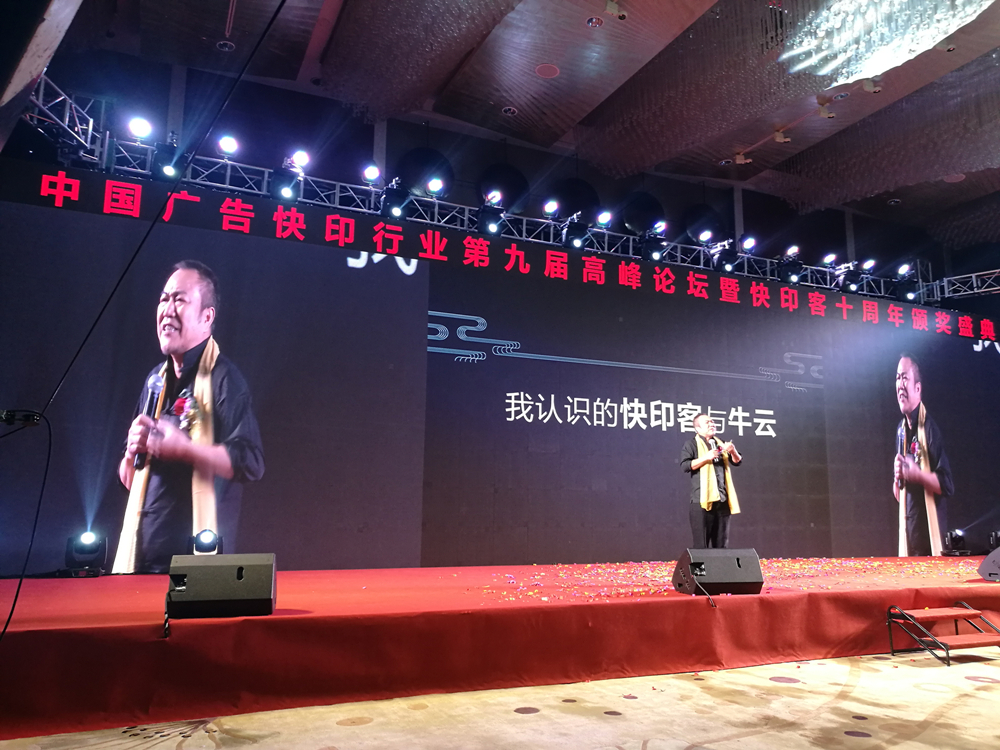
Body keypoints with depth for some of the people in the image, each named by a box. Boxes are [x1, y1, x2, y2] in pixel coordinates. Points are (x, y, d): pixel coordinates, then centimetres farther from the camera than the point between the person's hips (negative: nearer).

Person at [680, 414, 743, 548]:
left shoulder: (721, 444, 20)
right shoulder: (691, 445, 1)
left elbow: (738, 462, 18)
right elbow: (685, 465, -11)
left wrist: (733, 451, -3)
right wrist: (706, 457, -17)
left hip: (722, 500, 6)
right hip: (702, 500, -6)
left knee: (721, 543, 9)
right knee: (701, 544, -4)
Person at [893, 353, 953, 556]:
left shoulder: (930, 429, -10)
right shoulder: (900, 430, 10)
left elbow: (947, 485, -13)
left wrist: (918, 474, -24)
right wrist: (897, 478, -4)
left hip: (931, 535, -6)